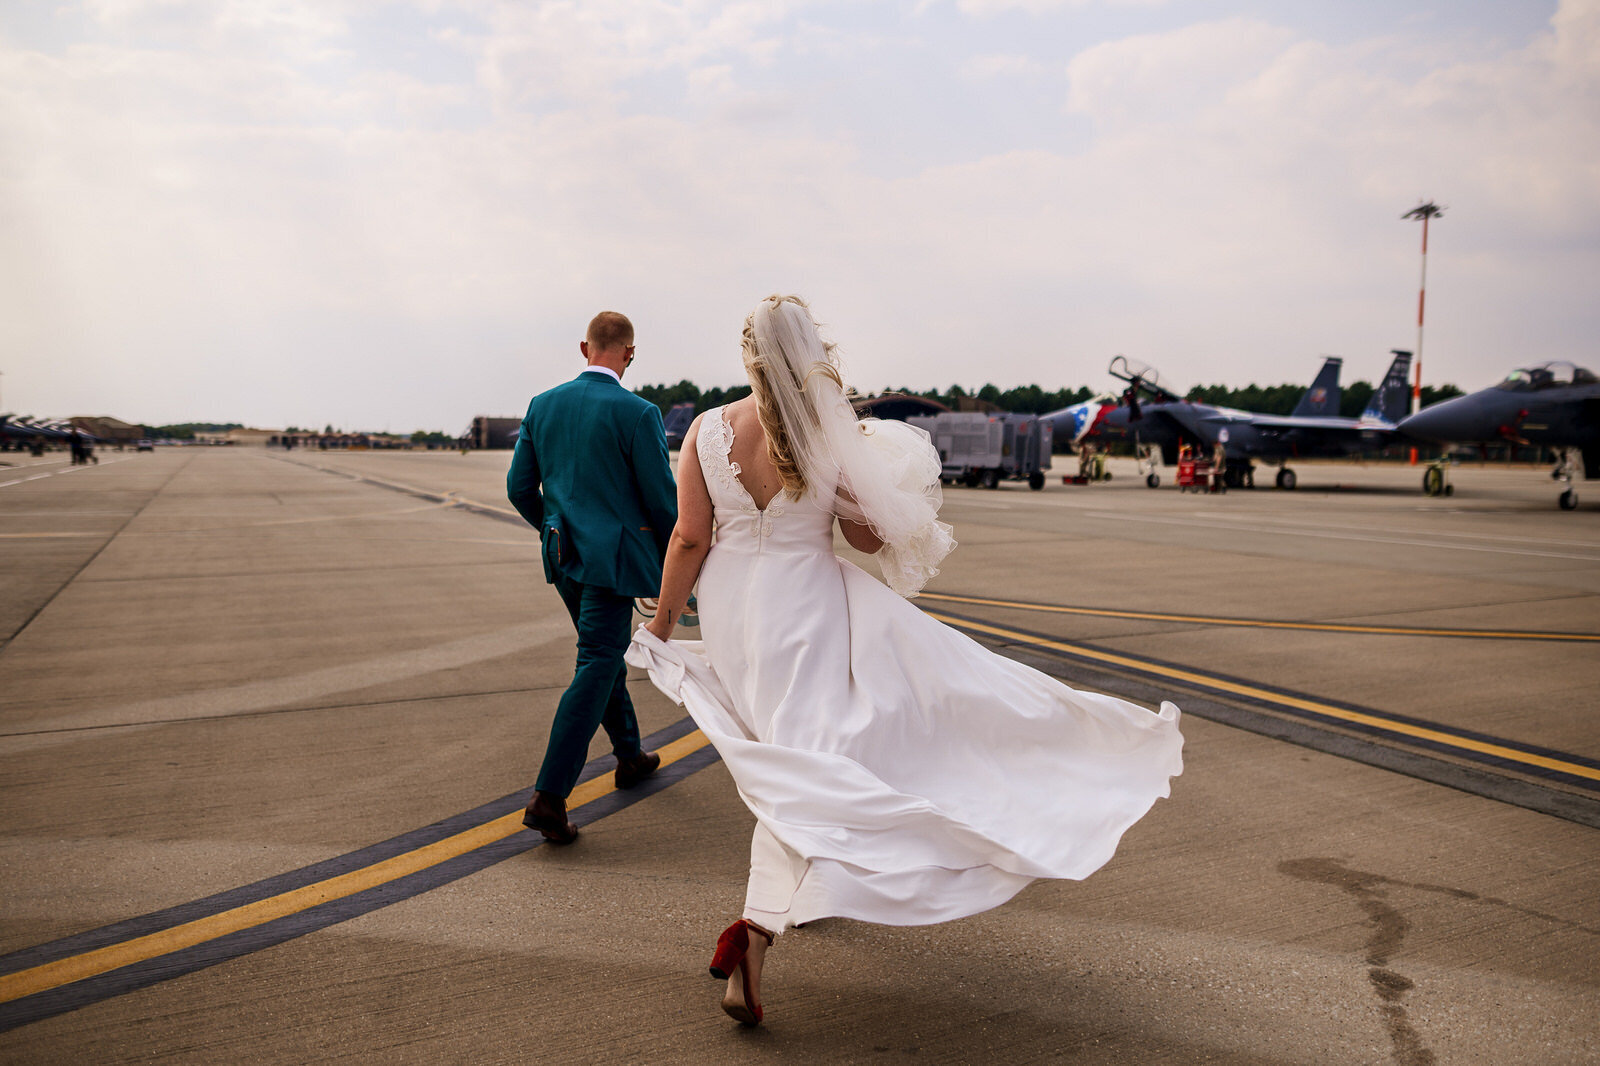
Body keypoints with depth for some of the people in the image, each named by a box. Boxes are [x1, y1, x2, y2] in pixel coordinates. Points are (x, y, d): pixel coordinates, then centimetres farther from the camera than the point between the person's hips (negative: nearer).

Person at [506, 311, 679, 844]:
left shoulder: (543, 405, 4)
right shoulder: (638, 413, -13)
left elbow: (520, 487, 8)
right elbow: (662, 497, -10)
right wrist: (674, 554, 7)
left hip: (562, 555, 7)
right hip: (612, 556, -7)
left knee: (606, 654, 22)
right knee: (595, 666, -4)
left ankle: (630, 756, 38)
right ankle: (548, 797, -8)